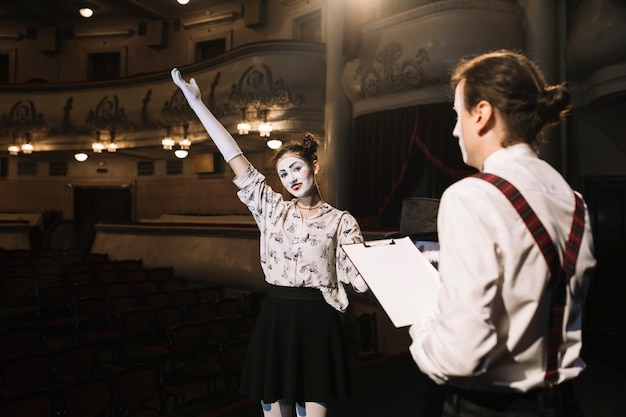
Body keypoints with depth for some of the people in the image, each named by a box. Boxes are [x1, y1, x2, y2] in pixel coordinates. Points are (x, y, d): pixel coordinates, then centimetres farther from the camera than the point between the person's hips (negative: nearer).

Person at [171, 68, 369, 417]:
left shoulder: (341, 221, 0)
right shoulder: (273, 209, 6)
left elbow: (363, 275, -7)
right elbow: (237, 160, 2)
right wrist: (196, 102, 1)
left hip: (317, 321, -2)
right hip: (275, 318, 3)